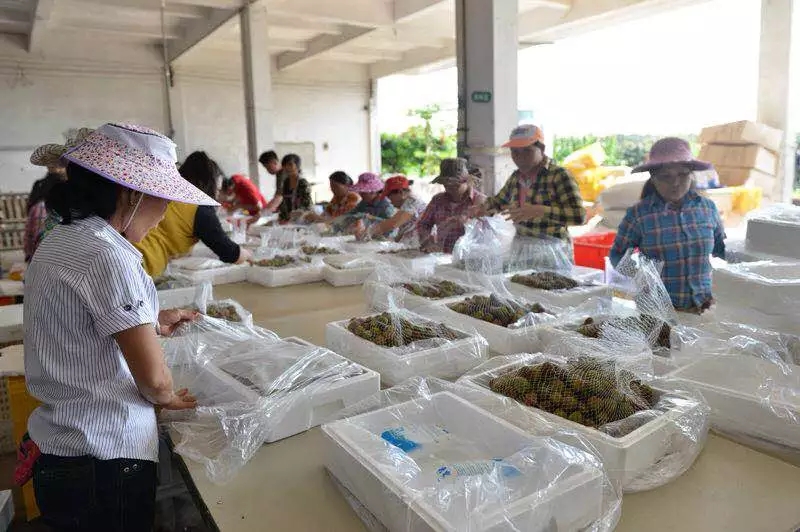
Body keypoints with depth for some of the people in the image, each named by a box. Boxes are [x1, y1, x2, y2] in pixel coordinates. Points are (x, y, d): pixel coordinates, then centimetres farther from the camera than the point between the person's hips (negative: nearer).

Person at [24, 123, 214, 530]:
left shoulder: (58, 242, 5)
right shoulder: (108, 256, -24)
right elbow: (153, 377, -22)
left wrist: (150, 324, 17)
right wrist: (166, 396, -1)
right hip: (103, 463, -9)